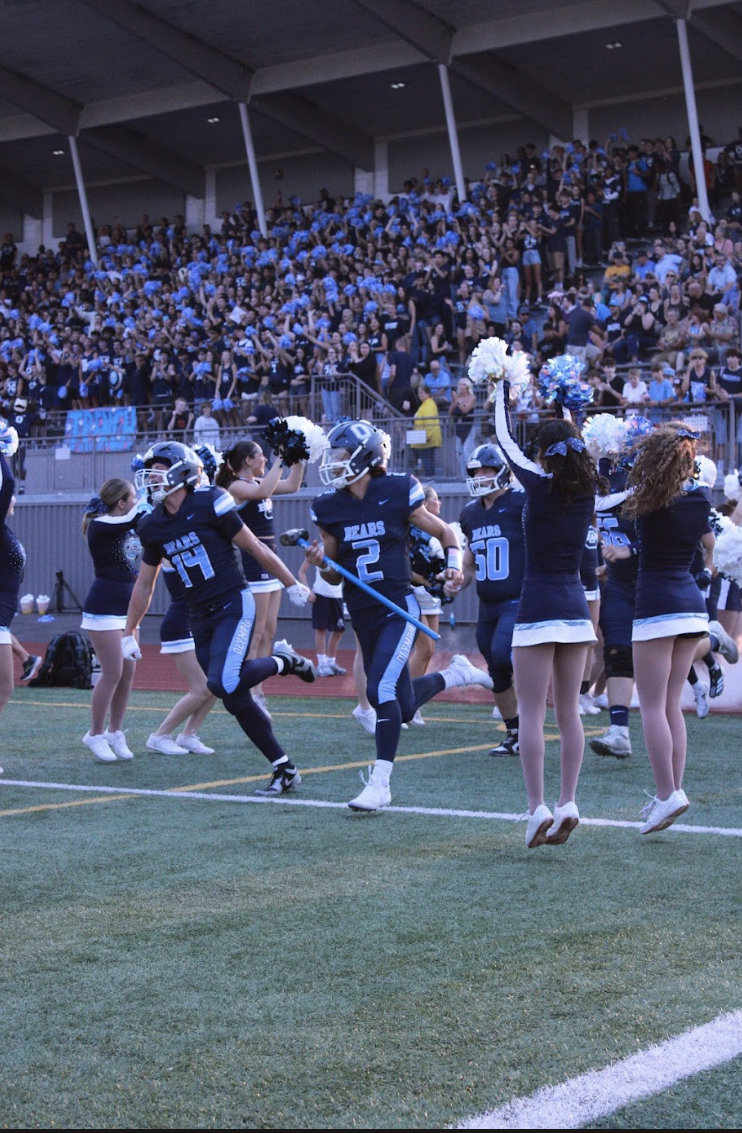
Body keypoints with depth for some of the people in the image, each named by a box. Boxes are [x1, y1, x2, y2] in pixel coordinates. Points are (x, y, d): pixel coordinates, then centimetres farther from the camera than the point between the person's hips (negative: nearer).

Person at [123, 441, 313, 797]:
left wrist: (293, 585, 1)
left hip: (233, 607, -6)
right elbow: (144, 584, 18)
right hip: (201, 618, 6)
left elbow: (255, 548, -4)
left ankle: (282, 661, 2)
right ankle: (284, 769, 13)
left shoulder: (209, 504, -11)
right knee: (235, 700, 3)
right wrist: (129, 633, 19)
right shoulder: (153, 527, 7)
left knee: (223, 684, -25)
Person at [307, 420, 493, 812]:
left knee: (381, 689, -22)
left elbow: (444, 532, 6)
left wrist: (454, 563, -11)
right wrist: (320, 561, -11)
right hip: (362, 614, 5)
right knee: (404, 707, 11)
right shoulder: (329, 509, 2)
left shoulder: (398, 493, -7)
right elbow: (335, 577, 10)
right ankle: (456, 674, 41)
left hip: (398, 607, -5)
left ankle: (380, 783, -12)